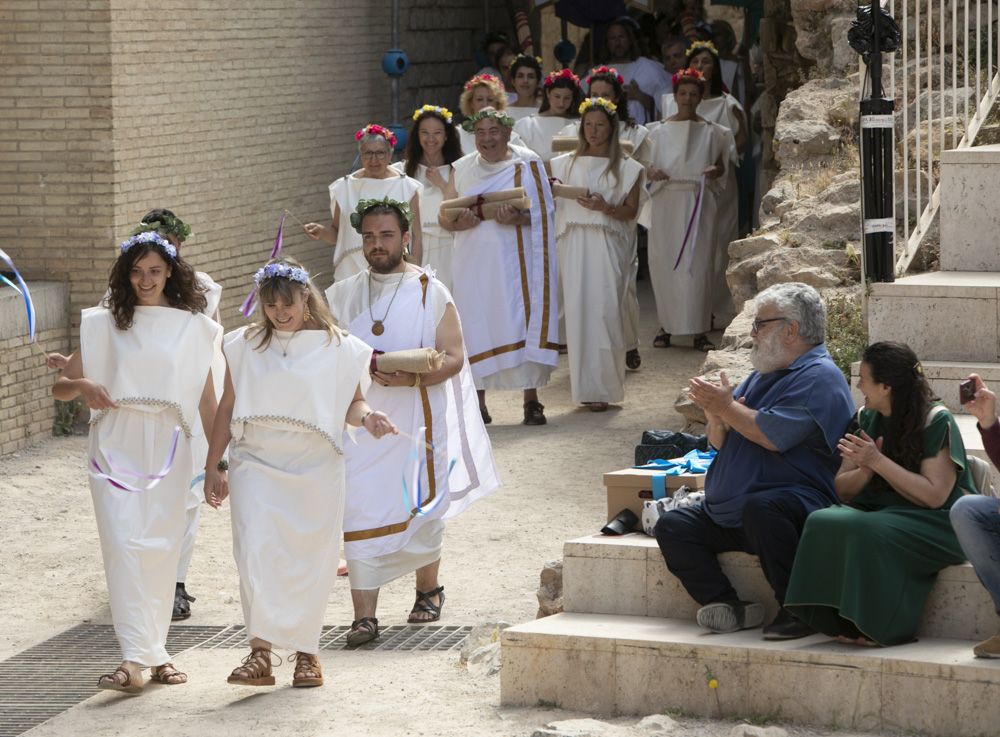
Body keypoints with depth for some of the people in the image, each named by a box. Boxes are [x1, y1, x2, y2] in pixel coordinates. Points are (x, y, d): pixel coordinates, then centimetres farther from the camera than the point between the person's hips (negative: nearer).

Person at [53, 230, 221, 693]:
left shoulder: (193, 328, 9)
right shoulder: (104, 324, 9)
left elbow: (207, 401, 12)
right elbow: (60, 387, 9)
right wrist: (83, 386, -13)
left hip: (167, 447, 1)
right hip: (115, 445, -1)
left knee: (161, 548, 0)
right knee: (124, 543, -13)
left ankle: (155, 652, 14)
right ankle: (135, 658, -19)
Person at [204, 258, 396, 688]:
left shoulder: (337, 347, 3)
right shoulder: (246, 345, 8)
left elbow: (352, 404, 10)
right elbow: (227, 408, 14)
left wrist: (367, 417, -13)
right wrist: (214, 466, 13)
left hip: (314, 466, 0)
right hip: (256, 463, 1)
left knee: (310, 560, 3)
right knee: (255, 551, -15)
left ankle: (305, 651, 18)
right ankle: (260, 651, -18)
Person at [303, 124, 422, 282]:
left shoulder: (406, 187, 2)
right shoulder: (344, 188, 7)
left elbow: (416, 236, 4)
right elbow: (337, 233, 13)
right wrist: (322, 232, -7)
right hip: (352, 274, 1)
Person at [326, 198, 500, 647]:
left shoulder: (430, 292, 0)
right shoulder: (343, 296, 9)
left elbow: (453, 357, -4)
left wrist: (412, 378, -21)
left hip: (415, 419, -1)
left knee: (421, 509, 10)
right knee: (358, 513, -9)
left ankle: (428, 591, 34)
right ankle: (364, 615, -9)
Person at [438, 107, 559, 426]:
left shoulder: (527, 164, 1)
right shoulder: (462, 169, 10)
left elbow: (544, 212, -2)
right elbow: (443, 216, 12)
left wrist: (518, 218, -22)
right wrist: (458, 223, -11)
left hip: (515, 260, -2)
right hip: (473, 263, 3)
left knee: (521, 324, -7)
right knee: (475, 326, 0)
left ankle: (531, 399, -1)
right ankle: (477, 401, 7)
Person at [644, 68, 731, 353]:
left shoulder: (711, 132, 7)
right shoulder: (660, 131, 8)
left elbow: (721, 165, 13)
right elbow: (647, 167, 11)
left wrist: (716, 170, -10)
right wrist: (651, 172, -12)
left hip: (698, 203, -1)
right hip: (667, 203, 1)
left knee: (698, 264, -4)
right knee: (663, 263, -1)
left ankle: (699, 330, -1)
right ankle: (666, 325, 9)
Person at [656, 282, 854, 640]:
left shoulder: (819, 377, -9)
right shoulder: (764, 375, 23)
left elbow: (772, 436, -22)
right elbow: (720, 442, 21)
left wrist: (727, 407, -9)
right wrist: (717, 418, -3)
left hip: (797, 501, -10)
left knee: (759, 507, -39)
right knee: (673, 527, -4)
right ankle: (731, 609, -15)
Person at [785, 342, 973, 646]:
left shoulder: (937, 423, -8)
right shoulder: (867, 419, 12)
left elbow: (934, 496, -16)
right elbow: (843, 490, 12)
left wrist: (878, 461, -17)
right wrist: (865, 470, -10)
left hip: (934, 524, -6)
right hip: (880, 512, 6)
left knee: (866, 531, -35)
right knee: (822, 523, -24)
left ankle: (878, 629, -23)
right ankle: (842, 623, -23)